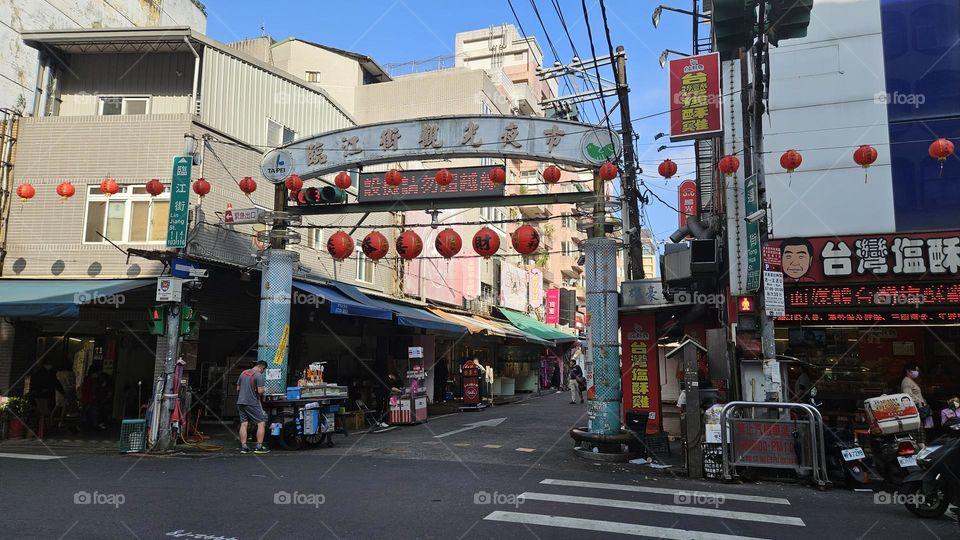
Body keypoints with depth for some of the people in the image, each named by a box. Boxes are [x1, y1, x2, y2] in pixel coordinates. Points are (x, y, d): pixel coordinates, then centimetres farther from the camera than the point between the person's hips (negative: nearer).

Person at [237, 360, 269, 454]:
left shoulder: (243, 373, 11)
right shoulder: (259, 375, -12)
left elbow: (237, 388, 16)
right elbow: (260, 391, -19)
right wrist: (263, 391, 3)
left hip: (241, 402, 7)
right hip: (252, 403, -7)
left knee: (244, 424, 7)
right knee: (261, 423, 1)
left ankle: (243, 447, 5)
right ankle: (259, 447, -2)